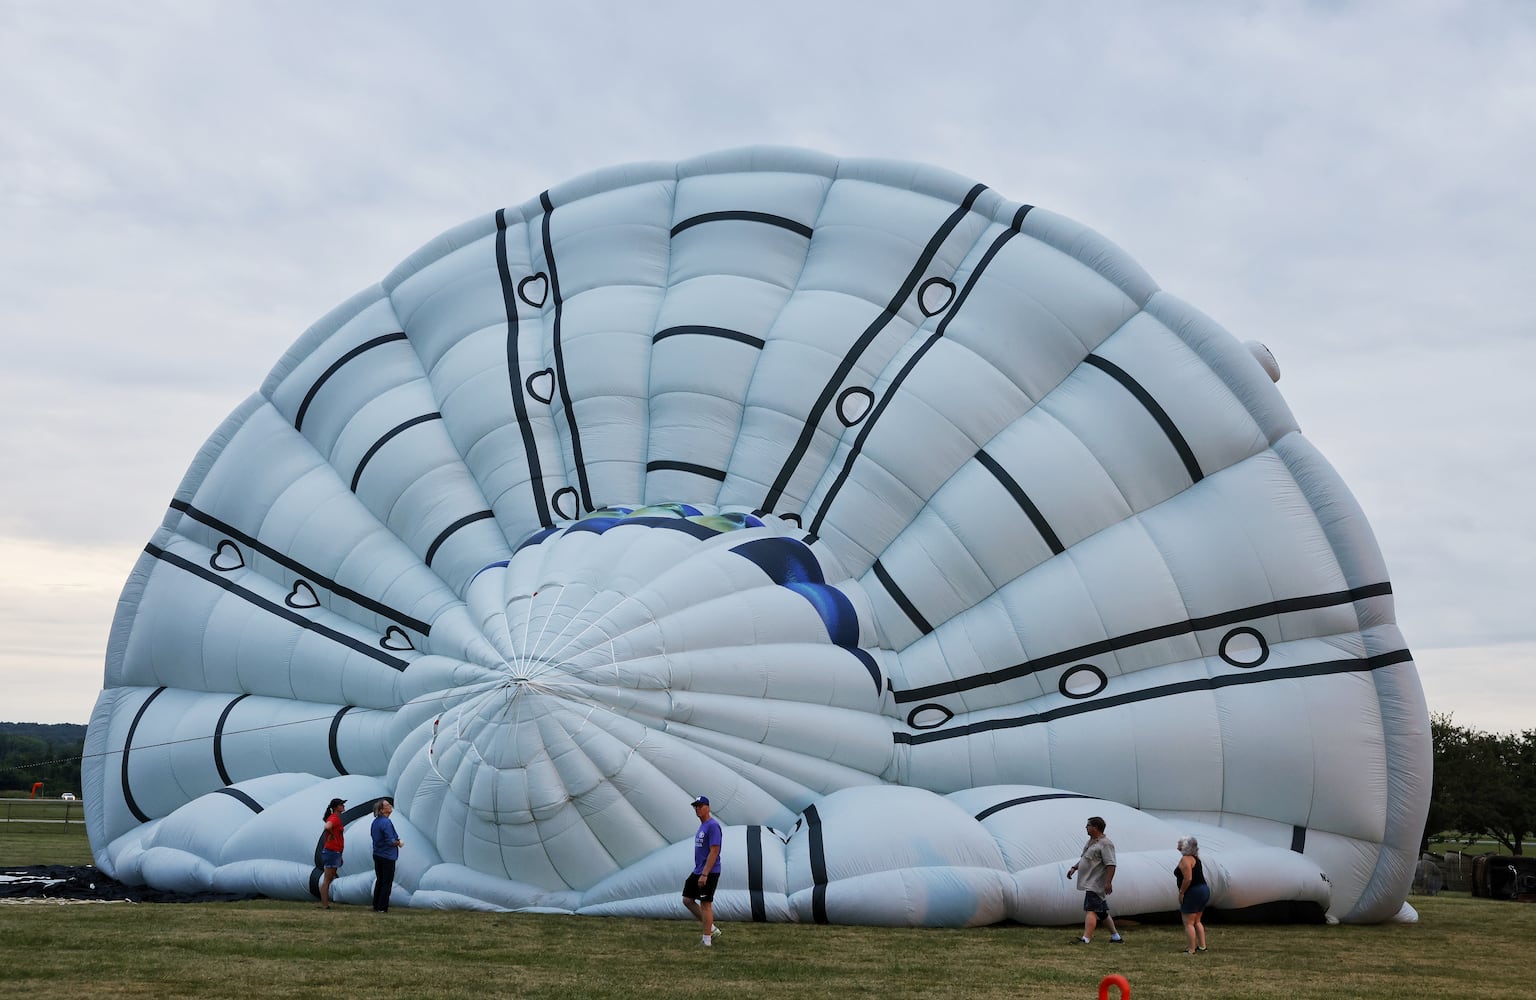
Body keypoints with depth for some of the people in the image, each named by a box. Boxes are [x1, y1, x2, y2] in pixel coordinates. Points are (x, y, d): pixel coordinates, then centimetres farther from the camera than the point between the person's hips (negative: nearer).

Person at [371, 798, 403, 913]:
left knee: (379, 881, 16)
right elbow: (391, 841, -24)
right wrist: (399, 843, -4)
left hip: (377, 855, 8)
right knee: (387, 883, -1)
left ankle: (376, 906, 19)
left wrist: (396, 840, 16)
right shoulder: (386, 823, -19)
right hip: (387, 857, -8)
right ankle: (382, 908, 0)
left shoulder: (375, 822, 9)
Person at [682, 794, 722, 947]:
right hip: (698, 871, 10)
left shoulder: (712, 825, -15)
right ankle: (711, 929, 17)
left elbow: (714, 851, -21)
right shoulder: (702, 825, 15)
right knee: (687, 900, 10)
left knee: (705, 904, -4)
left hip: (709, 873, -10)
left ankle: (707, 940, 5)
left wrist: (704, 874, -24)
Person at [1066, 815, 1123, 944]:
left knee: (1090, 910, -16)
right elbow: (1084, 858, 29)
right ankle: (1116, 937, 26)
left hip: (1096, 884, -10)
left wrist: (1108, 882, -26)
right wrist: (1074, 868, 19)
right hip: (1090, 884, 10)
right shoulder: (1091, 841, 16)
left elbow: (1111, 865, -21)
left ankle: (1086, 938, -22)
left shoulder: (1105, 844, -15)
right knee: (1102, 912, 16)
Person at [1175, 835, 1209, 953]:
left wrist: (1181, 892, -16)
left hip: (1193, 893, -10)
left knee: (1188, 923, -2)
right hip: (1203, 890, 10)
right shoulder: (1195, 858, 12)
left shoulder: (1185, 859, -18)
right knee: (1197, 921, 21)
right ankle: (1202, 946, 23)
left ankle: (1191, 950, -1)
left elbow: (1188, 879, -26)